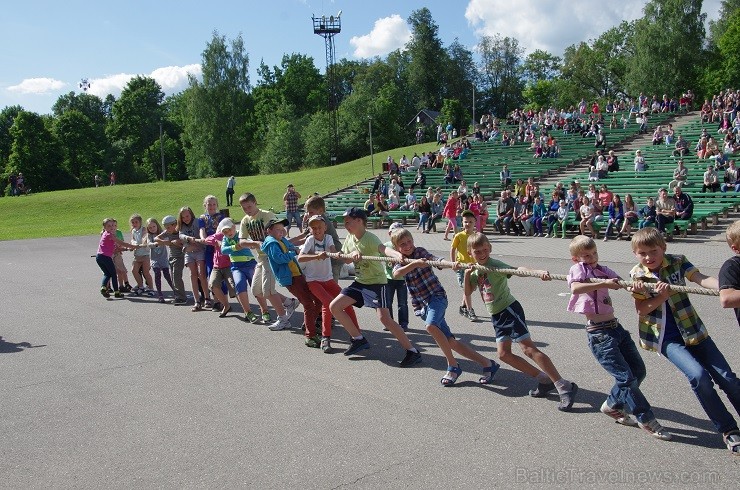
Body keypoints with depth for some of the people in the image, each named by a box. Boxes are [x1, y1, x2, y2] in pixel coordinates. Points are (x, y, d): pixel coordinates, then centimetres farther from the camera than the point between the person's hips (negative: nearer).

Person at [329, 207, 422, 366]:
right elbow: (346, 260, 5)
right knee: (334, 306, 4)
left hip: (376, 282, -8)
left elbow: (383, 248, -43)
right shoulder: (349, 238, 2)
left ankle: (413, 351, -9)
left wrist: (397, 255, -65)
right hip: (359, 282, 8)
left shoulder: (370, 238, -22)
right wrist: (353, 254, -19)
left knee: (384, 318, -20)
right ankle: (359, 339, 17)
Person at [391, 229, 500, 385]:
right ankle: (487, 364, 9)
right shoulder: (400, 262, 9)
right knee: (450, 341, 0)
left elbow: (437, 260, -19)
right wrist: (414, 264, -29)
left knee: (431, 325, -32)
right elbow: (396, 274, -14)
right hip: (421, 305, 5)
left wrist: (452, 264, -39)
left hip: (436, 296, -4)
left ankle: (453, 366, -17)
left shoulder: (420, 252, 0)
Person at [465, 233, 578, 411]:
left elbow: (518, 269, -33)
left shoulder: (495, 265, -16)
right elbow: (468, 291, 12)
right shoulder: (476, 269, 7)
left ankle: (564, 387, -12)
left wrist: (539, 272, -51)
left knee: (528, 348, -15)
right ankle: (544, 380, 13)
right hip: (497, 316, 8)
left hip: (509, 310, -8)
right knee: (504, 354, 4)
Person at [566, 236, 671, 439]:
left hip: (615, 326, 8)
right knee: (626, 377, -6)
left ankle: (613, 405, 30)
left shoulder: (603, 270, 17)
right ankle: (647, 420, 10)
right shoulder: (578, 269, -3)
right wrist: (603, 284, -28)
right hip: (599, 333, -8)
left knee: (639, 371, 12)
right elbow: (575, 288, -25)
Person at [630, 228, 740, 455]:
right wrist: (662, 296, -20)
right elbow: (641, 310, -4)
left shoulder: (677, 262, -3)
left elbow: (701, 278, -21)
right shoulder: (637, 275, -4)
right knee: (698, 375, -19)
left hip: (692, 330, 2)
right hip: (666, 338, -2)